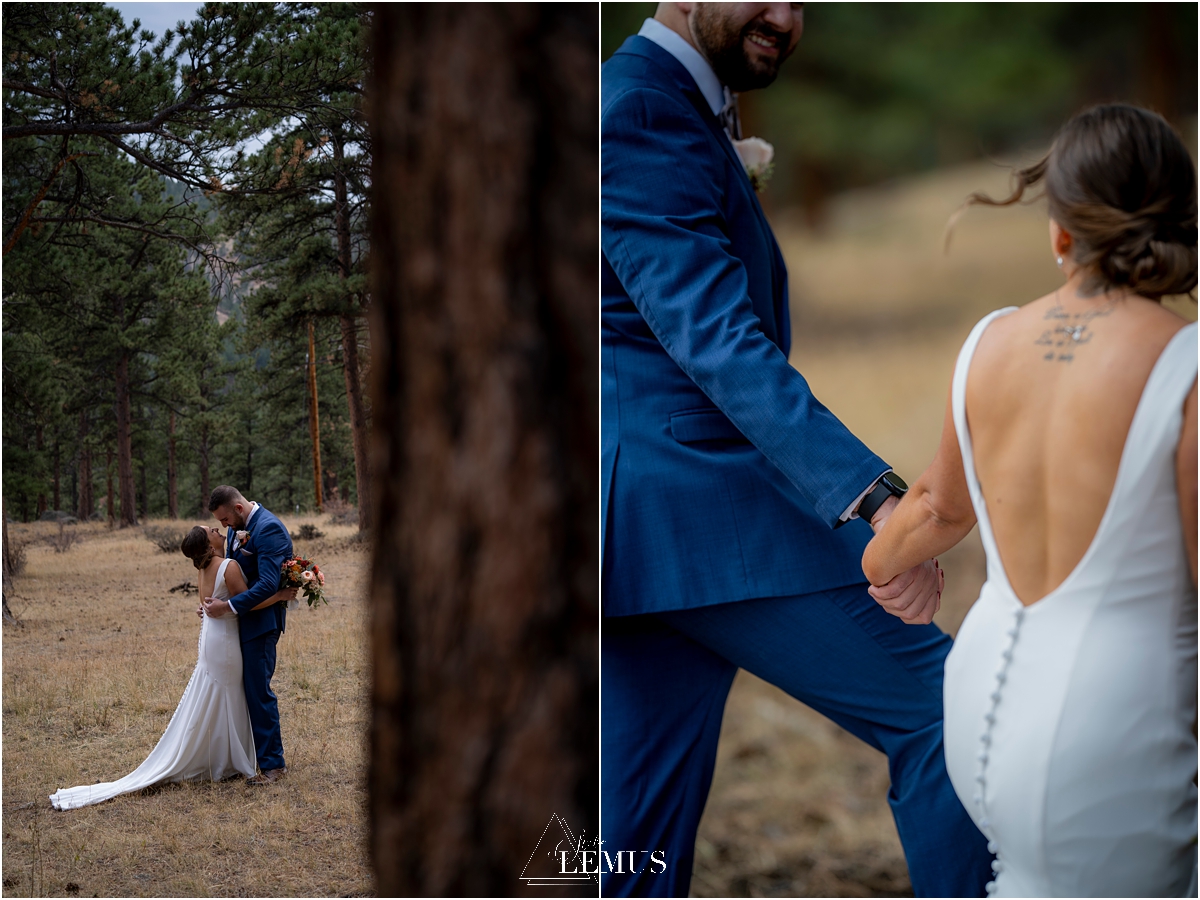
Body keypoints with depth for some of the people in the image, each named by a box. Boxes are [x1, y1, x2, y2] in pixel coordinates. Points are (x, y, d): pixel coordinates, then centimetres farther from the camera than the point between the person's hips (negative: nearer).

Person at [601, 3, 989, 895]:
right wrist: (873, 497, -33)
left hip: (649, 522, 10)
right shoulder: (637, 111, -12)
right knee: (945, 712, -5)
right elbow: (716, 339, -25)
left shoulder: (670, 112, 21)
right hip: (701, 509, -10)